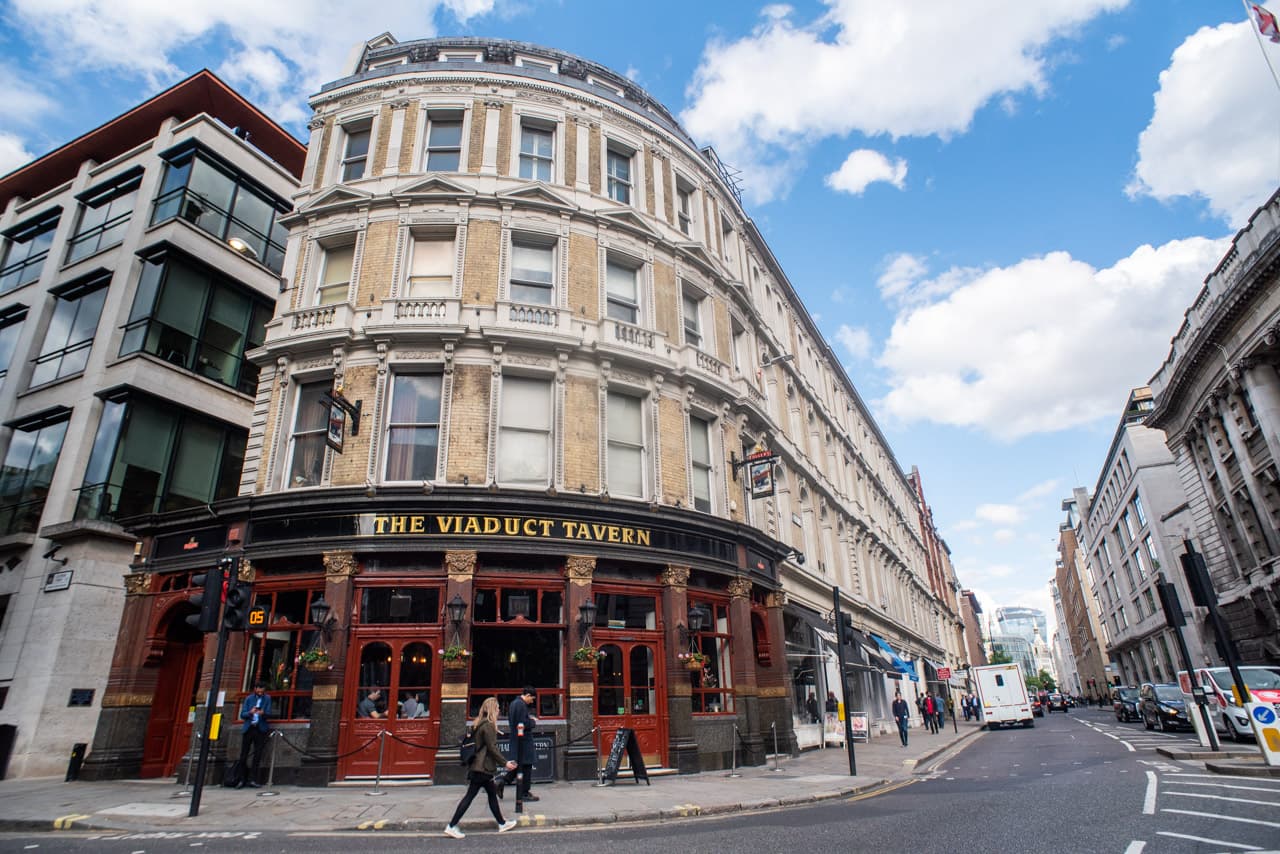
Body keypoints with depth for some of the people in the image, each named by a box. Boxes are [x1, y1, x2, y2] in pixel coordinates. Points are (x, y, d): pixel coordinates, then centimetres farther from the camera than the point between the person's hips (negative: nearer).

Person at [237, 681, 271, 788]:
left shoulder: (267, 698, 5)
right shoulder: (249, 698, 8)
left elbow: (269, 714, -3)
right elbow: (242, 715, 2)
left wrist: (262, 713, -26)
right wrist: (250, 712, -19)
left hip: (260, 729, -1)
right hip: (248, 729, 1)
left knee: (257, 755, -4)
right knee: (243, 755, 0)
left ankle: (253, 779, -1)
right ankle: (242, 779, 10)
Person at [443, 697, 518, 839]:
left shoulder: (479, 724, 12)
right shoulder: (488, 725, -17)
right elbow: (492, 748, -18)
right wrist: (505, 763, -12)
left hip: (478, 766, 10)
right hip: (483, 767, -10)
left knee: (492, 794, 13)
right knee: (470, 796, -1)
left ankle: (502, 824, 20)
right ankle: (451, 826, 5)